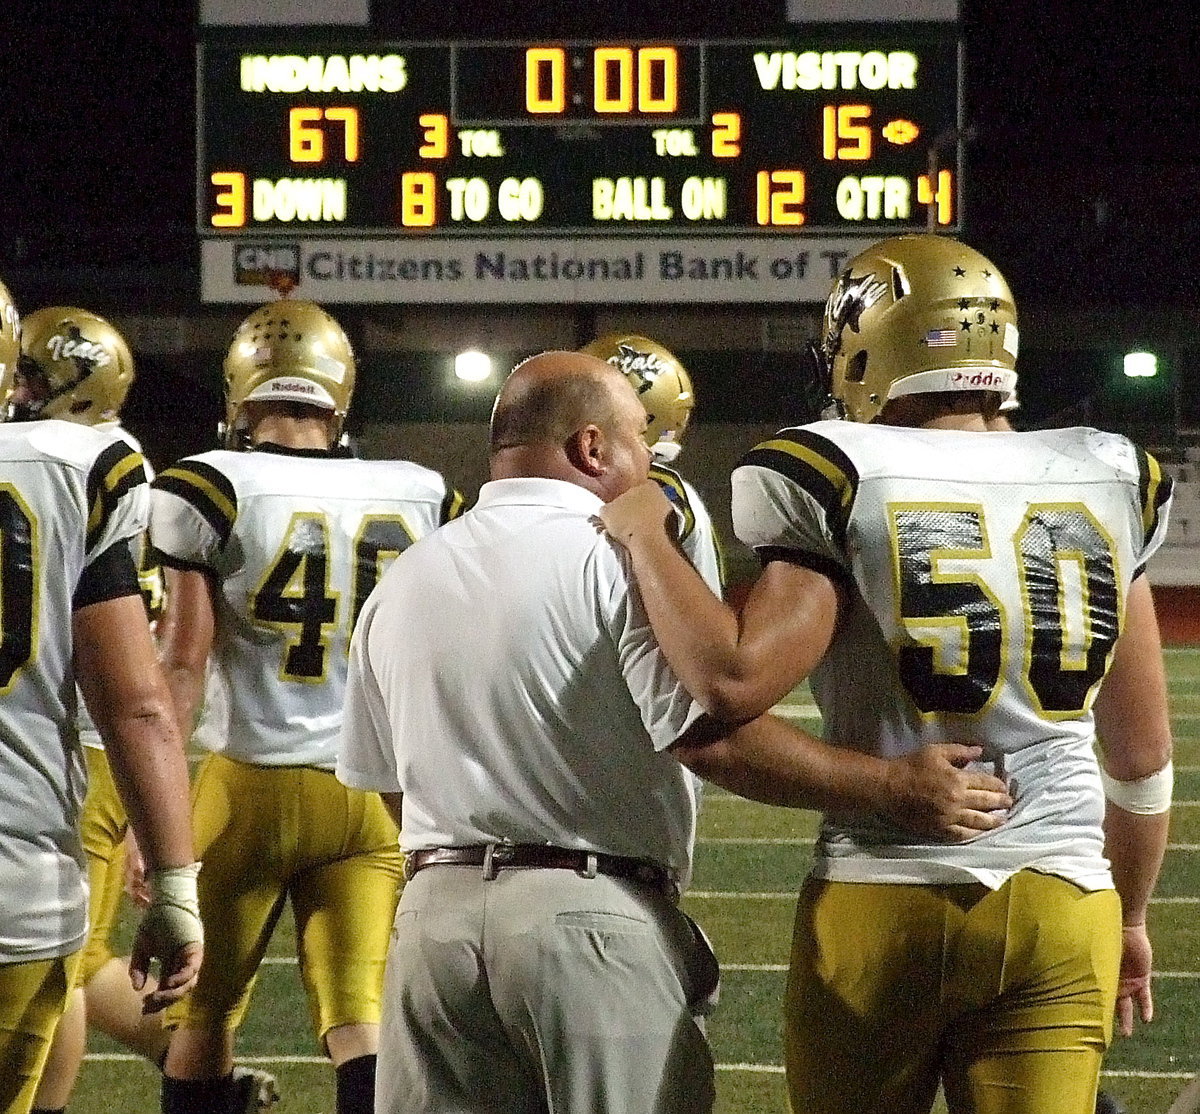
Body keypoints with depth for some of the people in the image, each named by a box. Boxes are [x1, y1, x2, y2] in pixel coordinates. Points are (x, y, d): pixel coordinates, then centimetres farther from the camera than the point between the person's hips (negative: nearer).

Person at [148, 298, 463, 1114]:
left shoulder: (207, 489, -6)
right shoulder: (425, 498, 6)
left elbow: (181, 659, -9)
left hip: (256, 784, -3)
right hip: (380, 795, 3)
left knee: (205, 1017, 13)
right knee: (361, 1024, -1)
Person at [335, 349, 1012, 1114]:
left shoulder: (401, 584, 13)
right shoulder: (618, 559, -8)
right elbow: (710, 737, -17)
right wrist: (895, 786, -14)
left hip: (437, 912, 6)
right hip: (597, 916, -6)